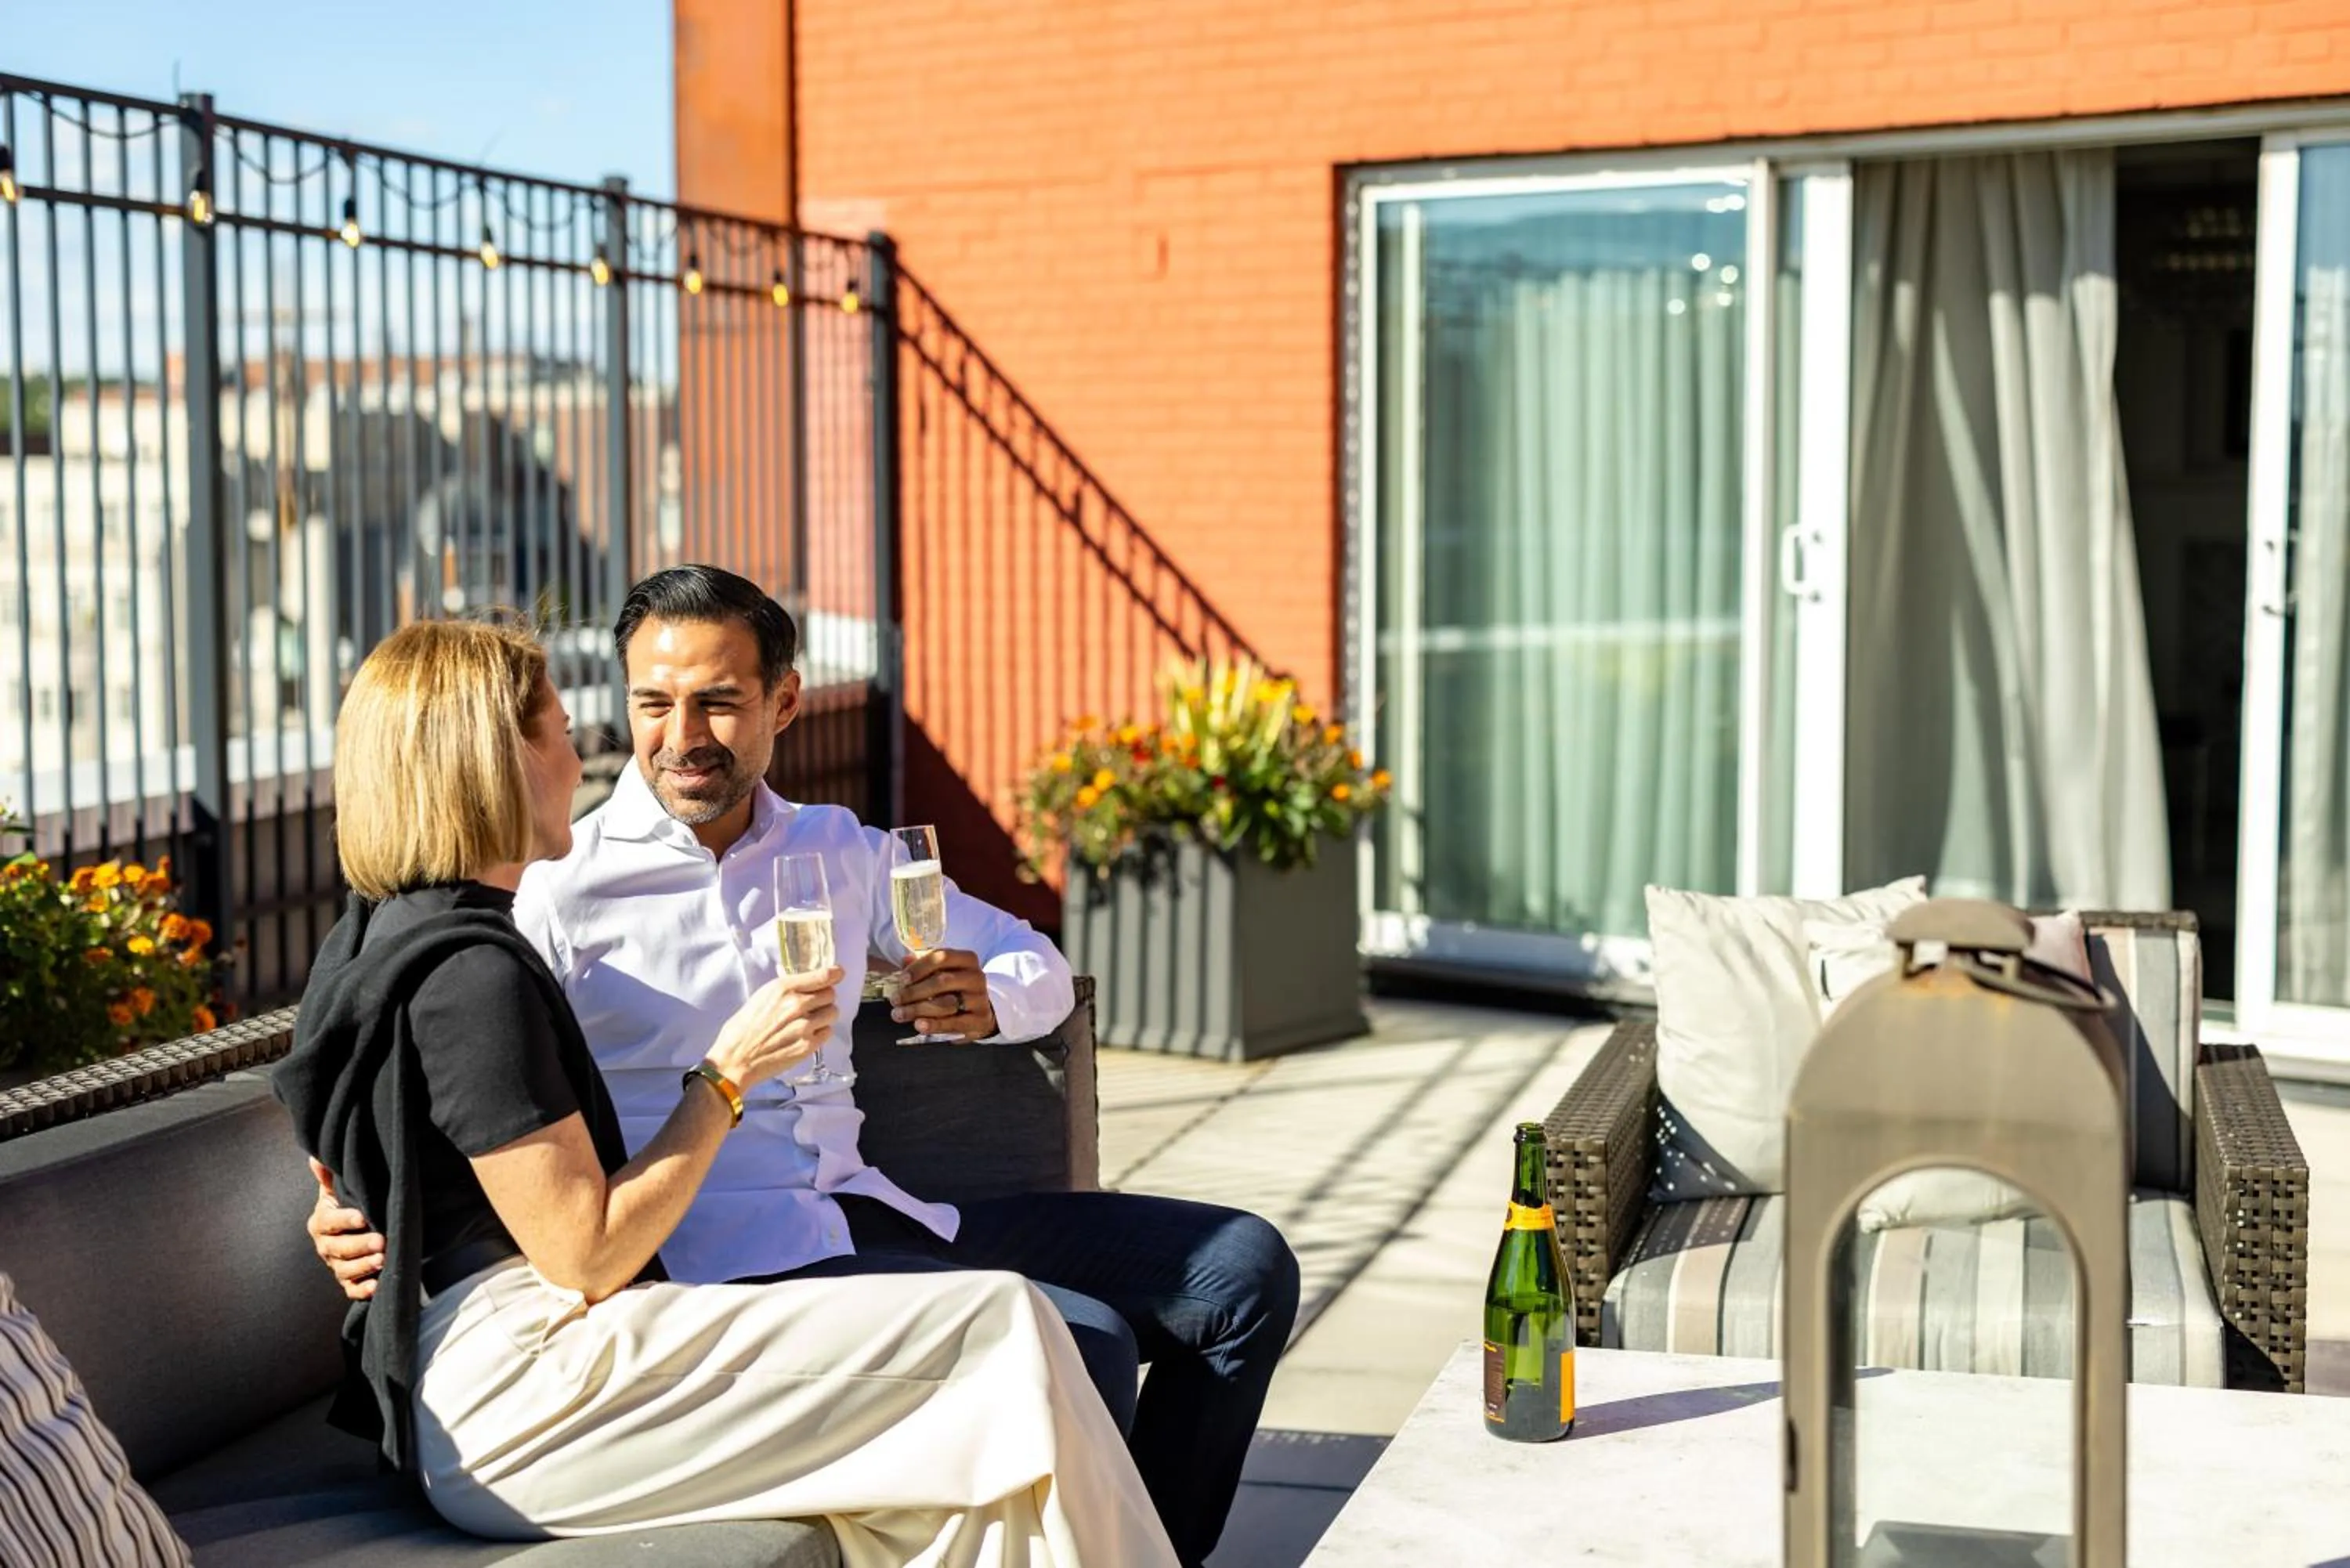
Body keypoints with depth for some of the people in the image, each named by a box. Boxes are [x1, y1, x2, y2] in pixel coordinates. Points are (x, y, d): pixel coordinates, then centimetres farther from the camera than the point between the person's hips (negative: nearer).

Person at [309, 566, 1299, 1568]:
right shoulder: (562, 889, -2)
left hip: (866, 1212, 7)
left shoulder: (839, 853, 16)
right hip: (716, 1256, -7)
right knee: (1082, 1342, -26)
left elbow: (1040, 968, 20)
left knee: (1242, 1267, 2)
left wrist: (987, 1000, -4)